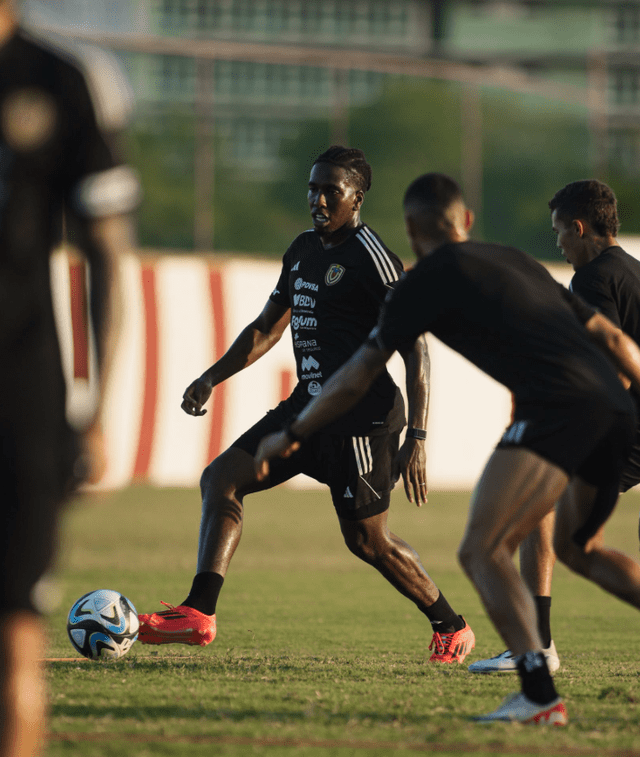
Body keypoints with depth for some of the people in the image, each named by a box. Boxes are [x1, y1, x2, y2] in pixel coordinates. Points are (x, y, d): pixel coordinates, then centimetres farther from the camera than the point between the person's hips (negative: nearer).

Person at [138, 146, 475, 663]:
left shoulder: (372, 258, -13)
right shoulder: (303, 250, 13)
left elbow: (415, 349, -15)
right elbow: (267, 328, 24)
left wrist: (417, 438, -21)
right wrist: (212, 378, 12)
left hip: (361, 416, -9)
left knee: (367, 540, -3)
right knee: (221, 478, -3)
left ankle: (452, 628, 18)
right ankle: (199, 615, -12)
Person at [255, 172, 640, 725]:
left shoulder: (431, 277, 8)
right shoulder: (517, 262, 28)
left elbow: (361, 373, 11)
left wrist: (292, 435, 21)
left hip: (558, 409, -8)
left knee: (483, 550, -7)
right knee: (577, 548, 28)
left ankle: (539, 694, -23)